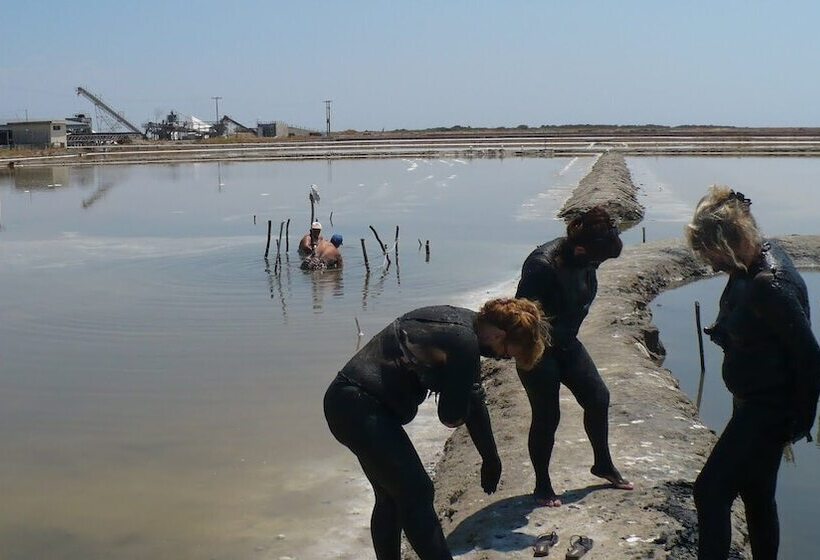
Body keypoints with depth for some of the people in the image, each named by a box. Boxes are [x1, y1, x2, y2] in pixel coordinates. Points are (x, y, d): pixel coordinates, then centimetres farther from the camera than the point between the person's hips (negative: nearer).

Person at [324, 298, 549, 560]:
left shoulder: (462, 321, 10)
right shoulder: (463, 342, -20)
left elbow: (471, 400, 21)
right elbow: (452, 417, -13)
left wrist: (491, 458, 29)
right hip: (361, 408, -11)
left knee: (392, 496, 19)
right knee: (416, 493, -7)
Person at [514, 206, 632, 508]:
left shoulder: (583, 260, -6)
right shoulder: (542, 265, -31)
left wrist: (567, 334, 10)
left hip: (566, 344, 8)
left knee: (598, 397, 10)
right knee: (547, 415, -1)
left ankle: (603, 464, 32)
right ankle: (542, 486, 17)